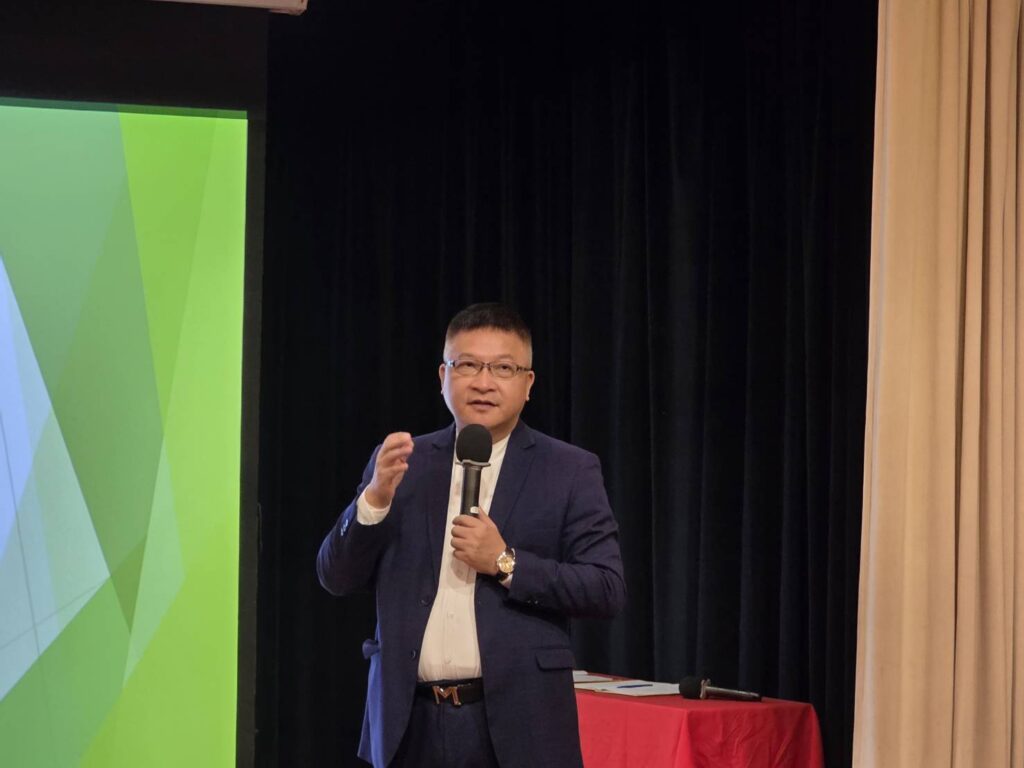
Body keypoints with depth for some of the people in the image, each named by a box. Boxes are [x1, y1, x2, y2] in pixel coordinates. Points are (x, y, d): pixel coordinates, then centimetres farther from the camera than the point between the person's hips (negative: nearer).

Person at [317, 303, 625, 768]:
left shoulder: (570, 471, 2)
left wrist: (506, 562, -13)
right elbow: (336, 578, 6)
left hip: (516, 724, -2)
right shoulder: (400, 462, 9)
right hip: (412, 722, 2)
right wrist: (376, 497, -10)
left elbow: (608, 591, -3)